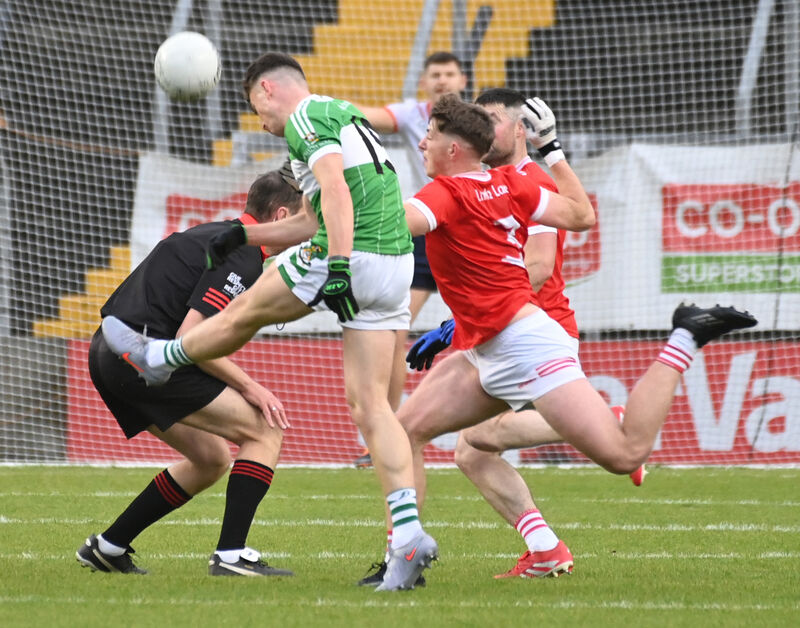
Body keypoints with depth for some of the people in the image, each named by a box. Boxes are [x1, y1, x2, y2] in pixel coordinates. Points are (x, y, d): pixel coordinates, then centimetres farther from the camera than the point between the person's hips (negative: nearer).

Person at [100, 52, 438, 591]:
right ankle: (408, 536, -7)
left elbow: (336, 191, -19)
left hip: (351, 260, -9)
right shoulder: (345, 115, 28)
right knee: (371, 403, 4)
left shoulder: (305, 116, -2)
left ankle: (157, 358, 43)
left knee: (248, 311, 18)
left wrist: (338, 267, -27)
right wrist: (244, 236, 40)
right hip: (396, 264, 9)